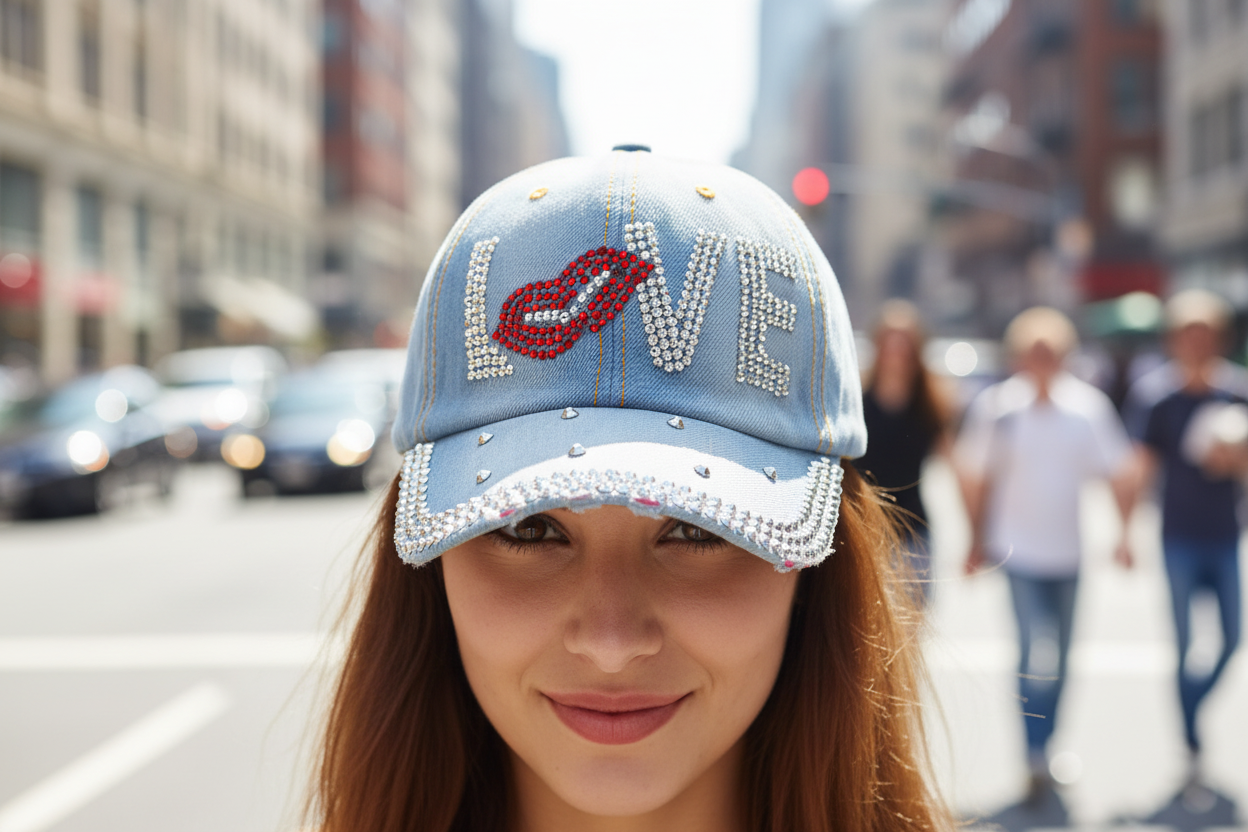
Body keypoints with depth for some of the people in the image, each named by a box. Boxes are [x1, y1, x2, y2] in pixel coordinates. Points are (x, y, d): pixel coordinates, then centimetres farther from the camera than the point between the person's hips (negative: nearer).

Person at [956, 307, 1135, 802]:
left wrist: (1124, 533, -2)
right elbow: (977, 476, 4)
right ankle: (1037, 760, -8)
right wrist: (979, 539, 4)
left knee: (1060, 655, 14)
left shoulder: (1089, 406, -2)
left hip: (1069, 551, 3)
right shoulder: (996, 406, -5)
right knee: (1033, 650, -13)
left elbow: (1119, 472, 6)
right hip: (1019, 547, -3)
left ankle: (1045, 742, 33)